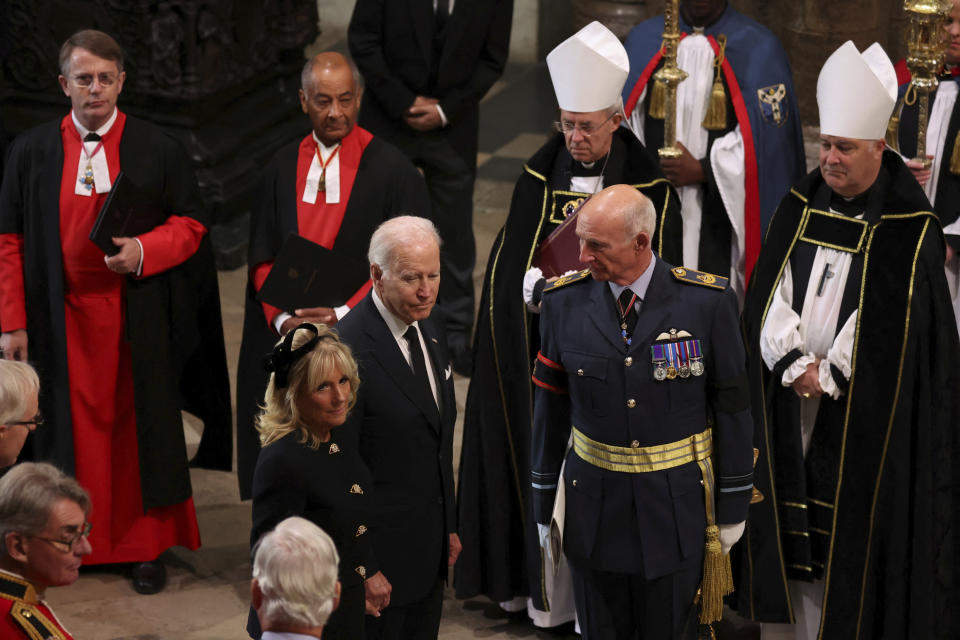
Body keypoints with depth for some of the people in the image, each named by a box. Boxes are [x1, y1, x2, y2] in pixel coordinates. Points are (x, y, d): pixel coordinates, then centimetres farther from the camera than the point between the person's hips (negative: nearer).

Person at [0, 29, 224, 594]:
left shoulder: (157, 149, 1)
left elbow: (191, 224, 4)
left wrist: (144, 251, -16)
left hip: (137, 321, 0)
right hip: (62, 320, 0)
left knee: (140, 428, 5)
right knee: (71, 428, 4)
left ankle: (147, 546, 15)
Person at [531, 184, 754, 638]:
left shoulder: (708, 301, -11)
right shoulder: (564, 301, -5)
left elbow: (731, 408, -3)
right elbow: (550, 408, 3)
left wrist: (733, 507, 1)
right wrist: (543, 504, 8)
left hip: (676, 510, -2)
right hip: (593, 503, 2)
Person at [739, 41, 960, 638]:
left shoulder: (909, 228, -9)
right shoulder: (802, 207, 5)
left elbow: (889, 320, -14)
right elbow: (769, 293, 1)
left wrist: (828, 376, -13)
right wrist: (795, 363, -12)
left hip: (865, 414, -5)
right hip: (794, 401, 5)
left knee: (857, 531, -1)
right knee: (798, 518, 10)